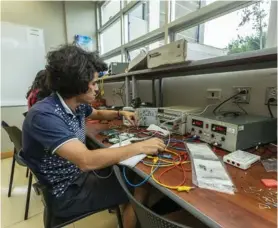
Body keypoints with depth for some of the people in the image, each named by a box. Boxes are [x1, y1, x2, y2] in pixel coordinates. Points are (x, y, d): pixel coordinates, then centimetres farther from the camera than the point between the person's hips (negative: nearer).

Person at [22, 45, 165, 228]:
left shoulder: (78, 104, -4)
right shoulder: (44, 115, -31)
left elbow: (98, 114, 20)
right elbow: (87, 161, -40)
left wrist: (121, 113, 3)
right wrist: (140, 147, -33)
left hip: (81, 171, 8)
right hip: (67, 191, -7)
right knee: (140, 189, -7)